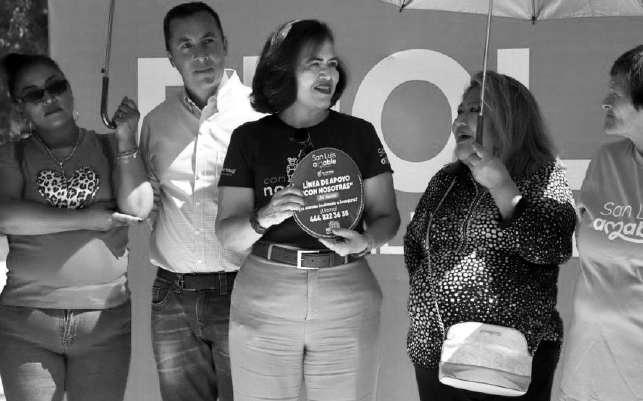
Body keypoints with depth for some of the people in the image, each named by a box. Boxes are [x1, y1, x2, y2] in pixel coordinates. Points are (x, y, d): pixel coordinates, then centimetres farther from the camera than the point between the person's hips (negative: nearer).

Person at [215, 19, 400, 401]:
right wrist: (264, 217, -21)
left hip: (347, 301, 1)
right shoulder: (249, 138, 2)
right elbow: (227, 233, 0)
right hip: (264, 302, 0)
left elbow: (386, 216, 5)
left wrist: (365, 241, -17)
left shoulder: (359, 133, 4)